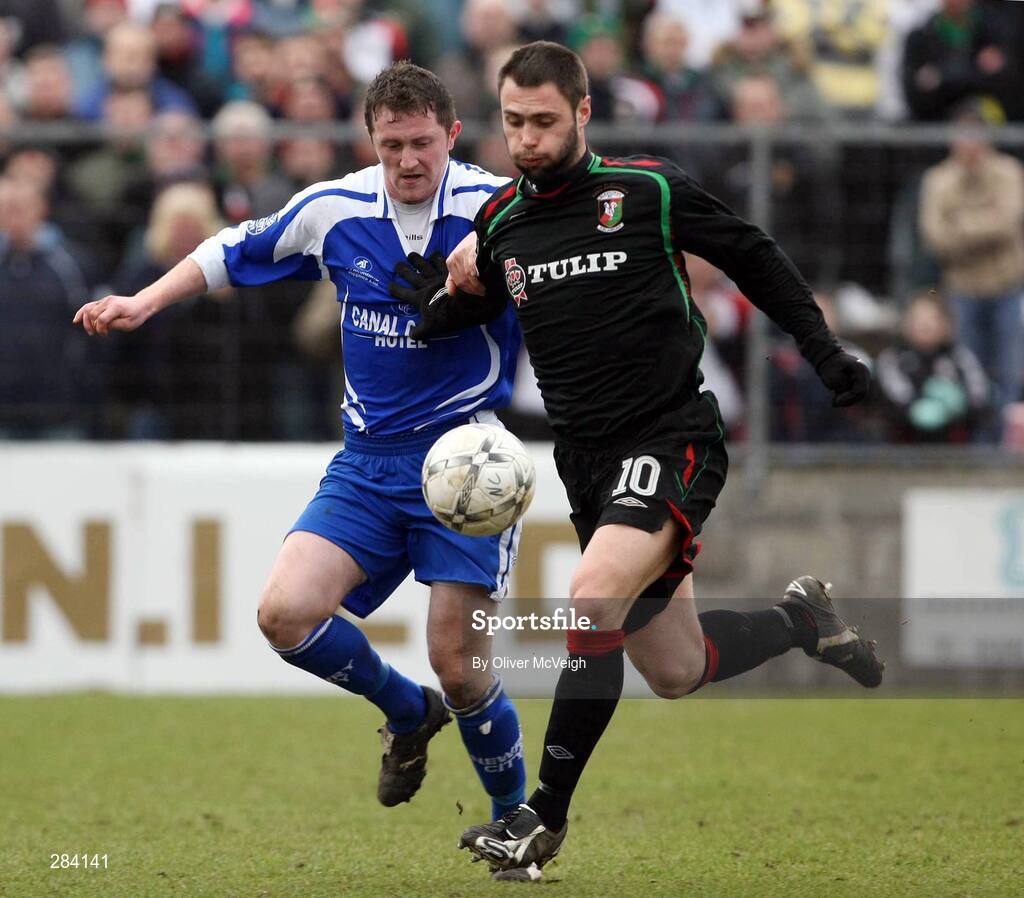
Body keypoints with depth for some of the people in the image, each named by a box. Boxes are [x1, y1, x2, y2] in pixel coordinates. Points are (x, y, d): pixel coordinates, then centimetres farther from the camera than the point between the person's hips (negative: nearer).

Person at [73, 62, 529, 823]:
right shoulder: (334, 210, 0)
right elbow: (235, 252, 17)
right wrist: (144, 303, 9)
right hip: (368, 458, 4)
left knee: (456, 661, -10)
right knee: (287, 614, -13)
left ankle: (514, 811, 16)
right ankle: (408, 712, 16)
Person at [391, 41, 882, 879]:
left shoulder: (650, 191, -8)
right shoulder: (501, 221, 4)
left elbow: (752, 257, 5)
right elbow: (465, 323, 17)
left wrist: (824, 351, 1)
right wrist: (449, 296, -6)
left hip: (671, 440, -6)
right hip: (588, 457, 6)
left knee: (594, 599, -27)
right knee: (673, 672, 10)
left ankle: (545, 817, -18)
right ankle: (800, 620, 40)